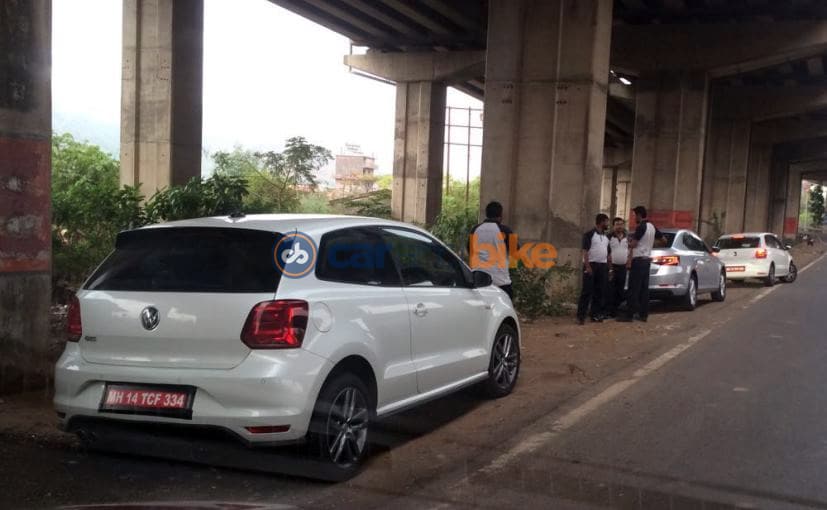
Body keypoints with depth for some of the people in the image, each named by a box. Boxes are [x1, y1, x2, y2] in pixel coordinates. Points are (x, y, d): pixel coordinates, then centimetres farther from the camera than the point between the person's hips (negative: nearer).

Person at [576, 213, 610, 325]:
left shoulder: (606, 237, 16)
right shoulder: (589, 234, -5)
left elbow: (608, 253, 20)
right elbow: (585, 251, -11)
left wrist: (608, 266, 11)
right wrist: (587, 266, -18)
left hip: (603, 266, 7)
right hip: (591, 265, -6)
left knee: (600, 292, 6)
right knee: (587, 291, -7)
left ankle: (596, 314, 12)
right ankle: (581, 316, -7)